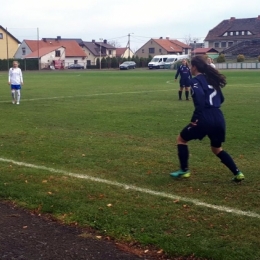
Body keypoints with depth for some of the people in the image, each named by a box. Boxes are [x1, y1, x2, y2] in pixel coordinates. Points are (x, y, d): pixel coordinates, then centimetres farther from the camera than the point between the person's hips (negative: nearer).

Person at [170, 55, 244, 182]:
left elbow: (200, 97, -23)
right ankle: (237, 173, 14)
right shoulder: (210, 78, 18)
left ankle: (184, 170, 13)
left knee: (181, 139, 14)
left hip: (205, 119, -7)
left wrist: (195, 117, -18)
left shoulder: (196, 80, -5)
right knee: (217, 149, 25)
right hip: (219, 119, 7)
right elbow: (221, 98, 22)